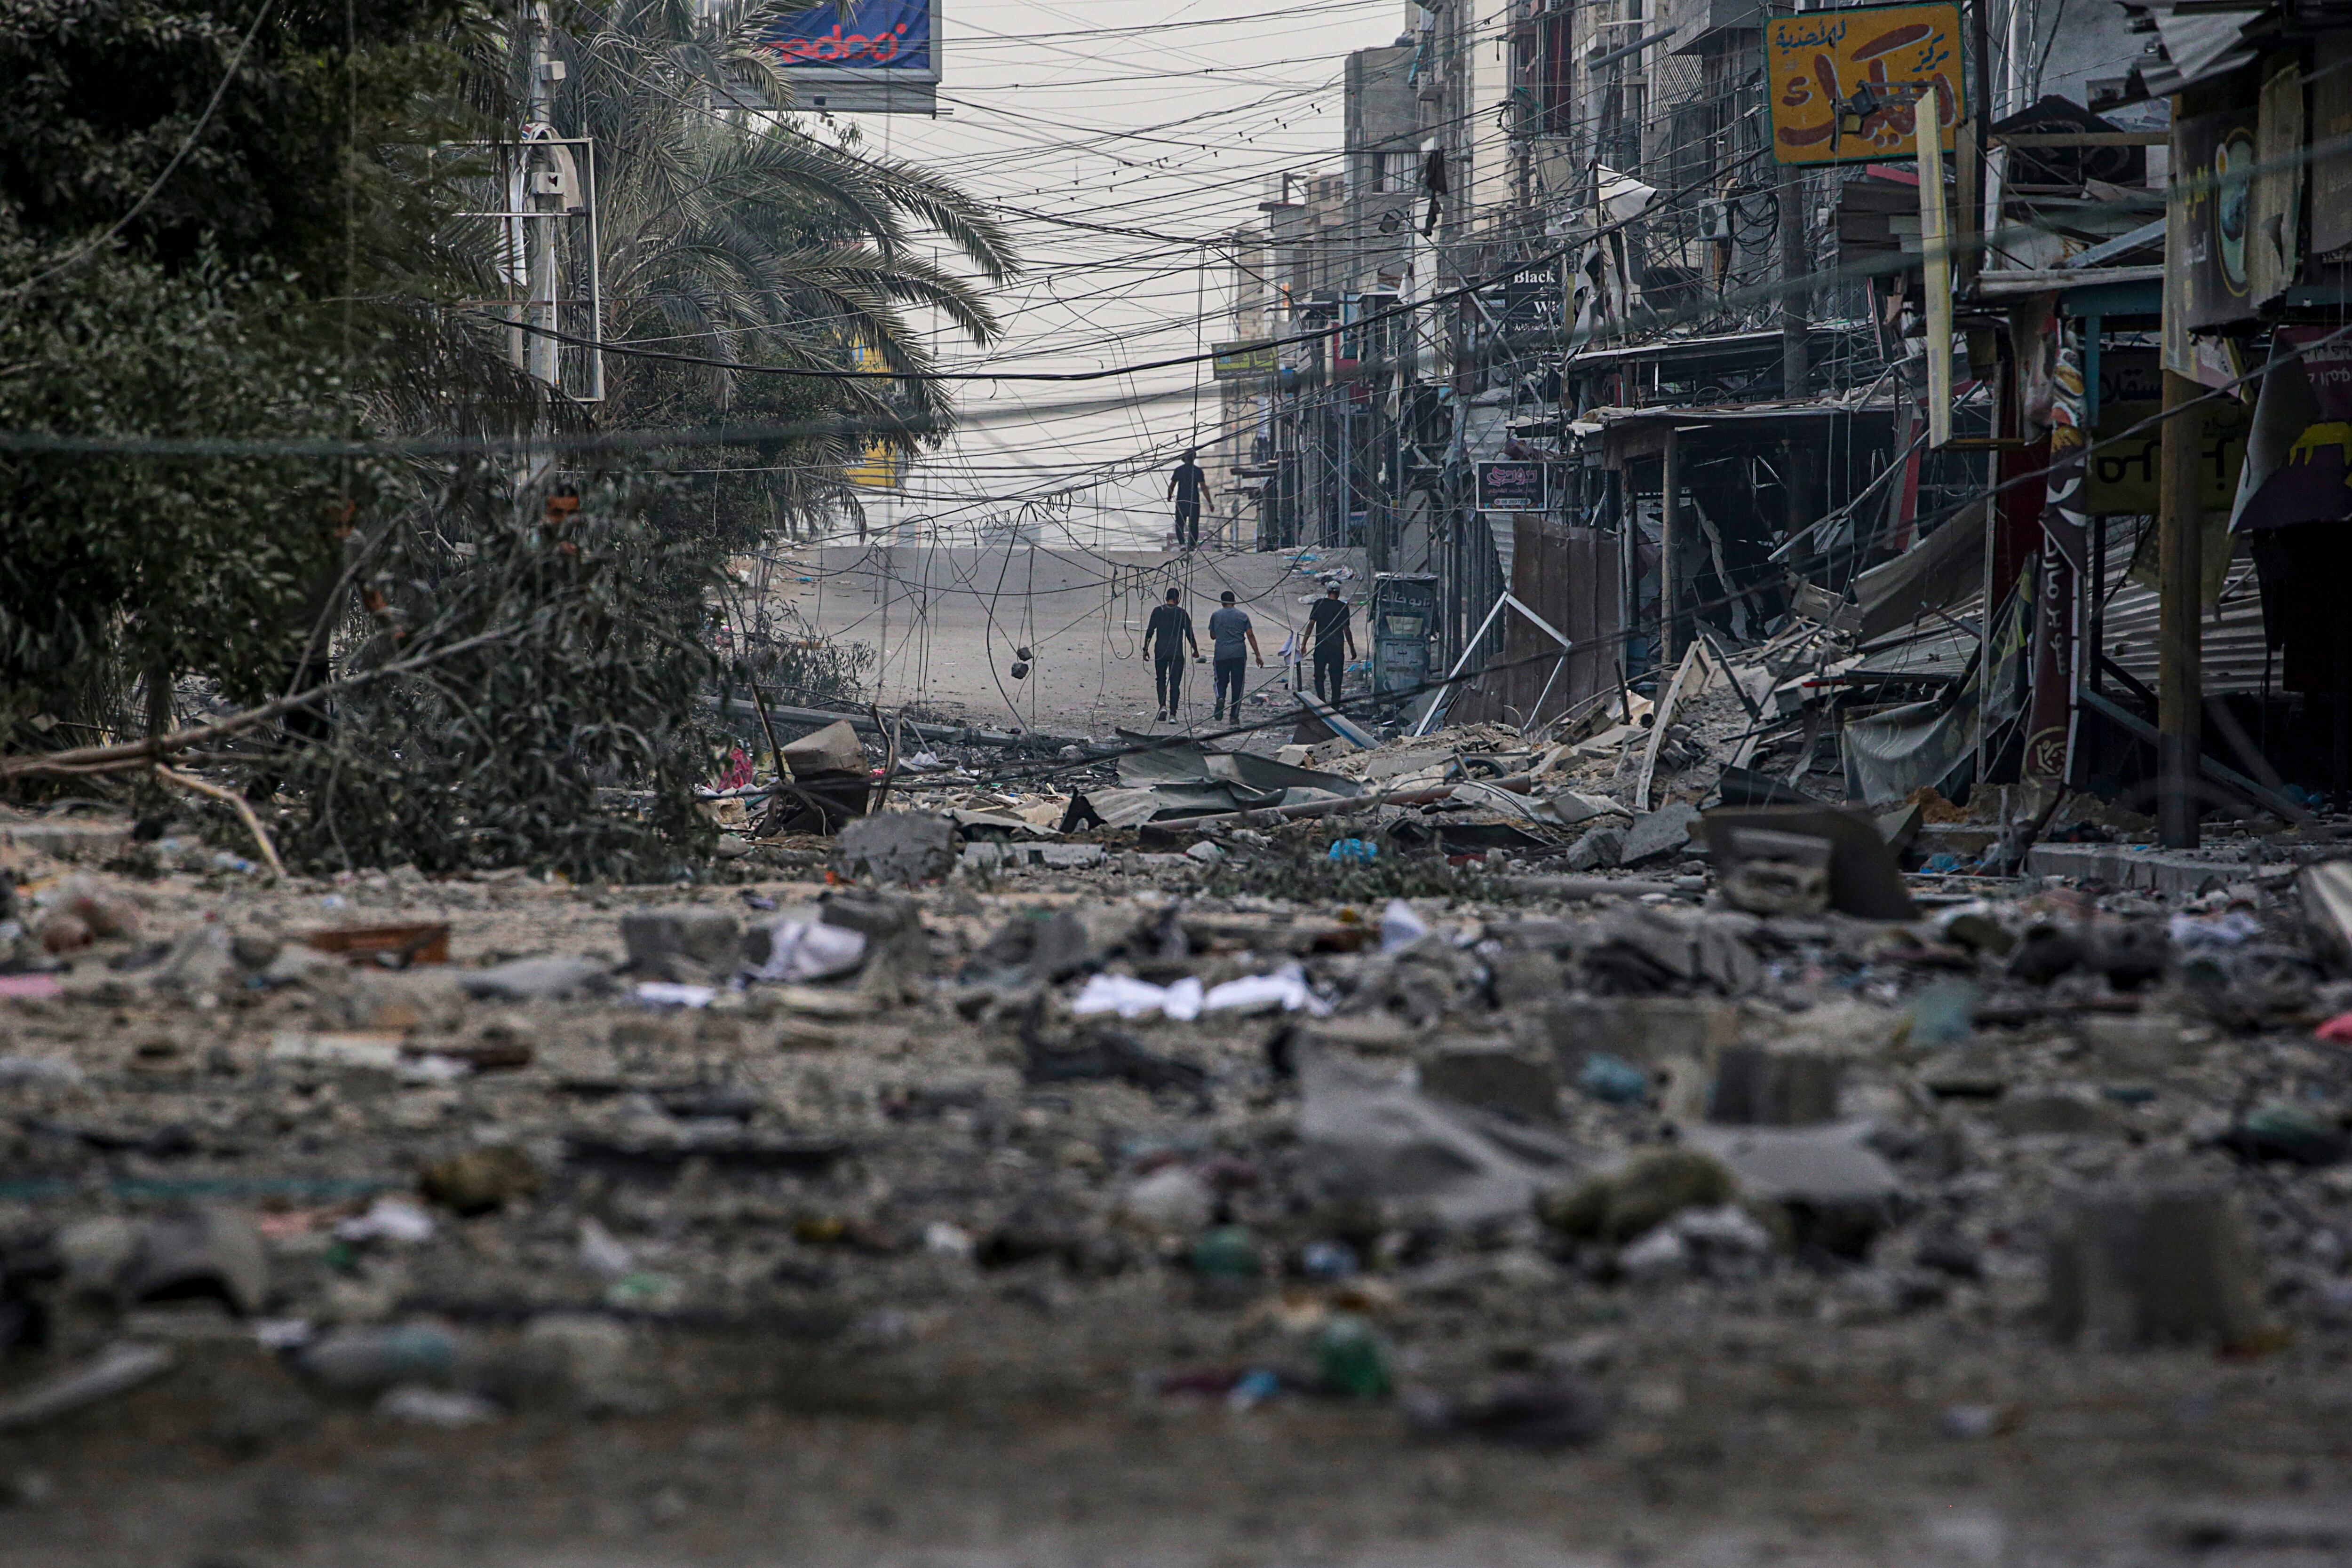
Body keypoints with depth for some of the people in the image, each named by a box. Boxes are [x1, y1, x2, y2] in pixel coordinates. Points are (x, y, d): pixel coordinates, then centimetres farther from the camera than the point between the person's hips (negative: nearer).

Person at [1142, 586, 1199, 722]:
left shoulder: (1158, 611, 2)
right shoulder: (1181, 613, -2)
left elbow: (1150, 632, 0)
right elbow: (1189, 634, 1)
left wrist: (1146, 649, 6)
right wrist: (1196, 651, 13)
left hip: (1160, 652, 1)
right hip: (1177, 653, -1)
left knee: (1161, 680, 14)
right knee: (1175, 683, 3)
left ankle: (1163, 706, -7)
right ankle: (1173, 713, -2)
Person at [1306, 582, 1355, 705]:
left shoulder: (1319, 604, -2)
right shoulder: (1343, 607, -4)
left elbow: (1311, 624, -3)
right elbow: (1346, 629, -3)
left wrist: (1304, 644, 2)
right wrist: (1352, 648, 6)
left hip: (1321, 646, 0)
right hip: (1337, 647, 0)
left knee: (1319, 675, 10)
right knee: (1336, 677, 7)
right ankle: (1335, 703, 7)